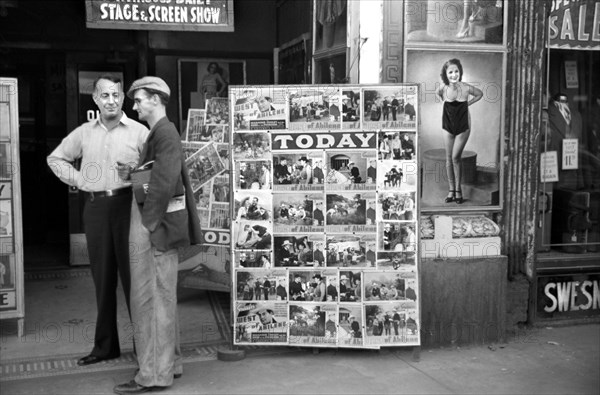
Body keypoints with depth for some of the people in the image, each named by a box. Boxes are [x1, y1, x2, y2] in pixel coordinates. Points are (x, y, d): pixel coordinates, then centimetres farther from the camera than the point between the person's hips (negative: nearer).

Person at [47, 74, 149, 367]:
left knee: (133, 274, -1)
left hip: (127, 204, -3)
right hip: (95, 207, 4)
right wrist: (77, 180, 9)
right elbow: (55, 158, 21)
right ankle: (105, 345, 19)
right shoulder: (84, 133, 10)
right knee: (102, 277, 9)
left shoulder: (138, 131, -1)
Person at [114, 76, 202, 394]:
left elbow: (165, 182, -22)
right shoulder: (158, 132, 18)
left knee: (151, 297, -4)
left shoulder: (165, 133, -14)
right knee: (161, 296, 16)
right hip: (153, 220, 10)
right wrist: (132, 175, 4)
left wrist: (149, 223, -20)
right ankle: (168, 362, 28)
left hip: (155, 224, -10)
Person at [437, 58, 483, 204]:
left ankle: (458, 189, 11)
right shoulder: (443, 88, -16)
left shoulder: (466, 88, -19)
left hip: (463, 126, -2)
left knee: (456, 157, -4)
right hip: (448, 126, 2)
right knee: (449, 158, 7)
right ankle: (451, 190, 17)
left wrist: (467, 103, -3)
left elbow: (480, 94, 3)